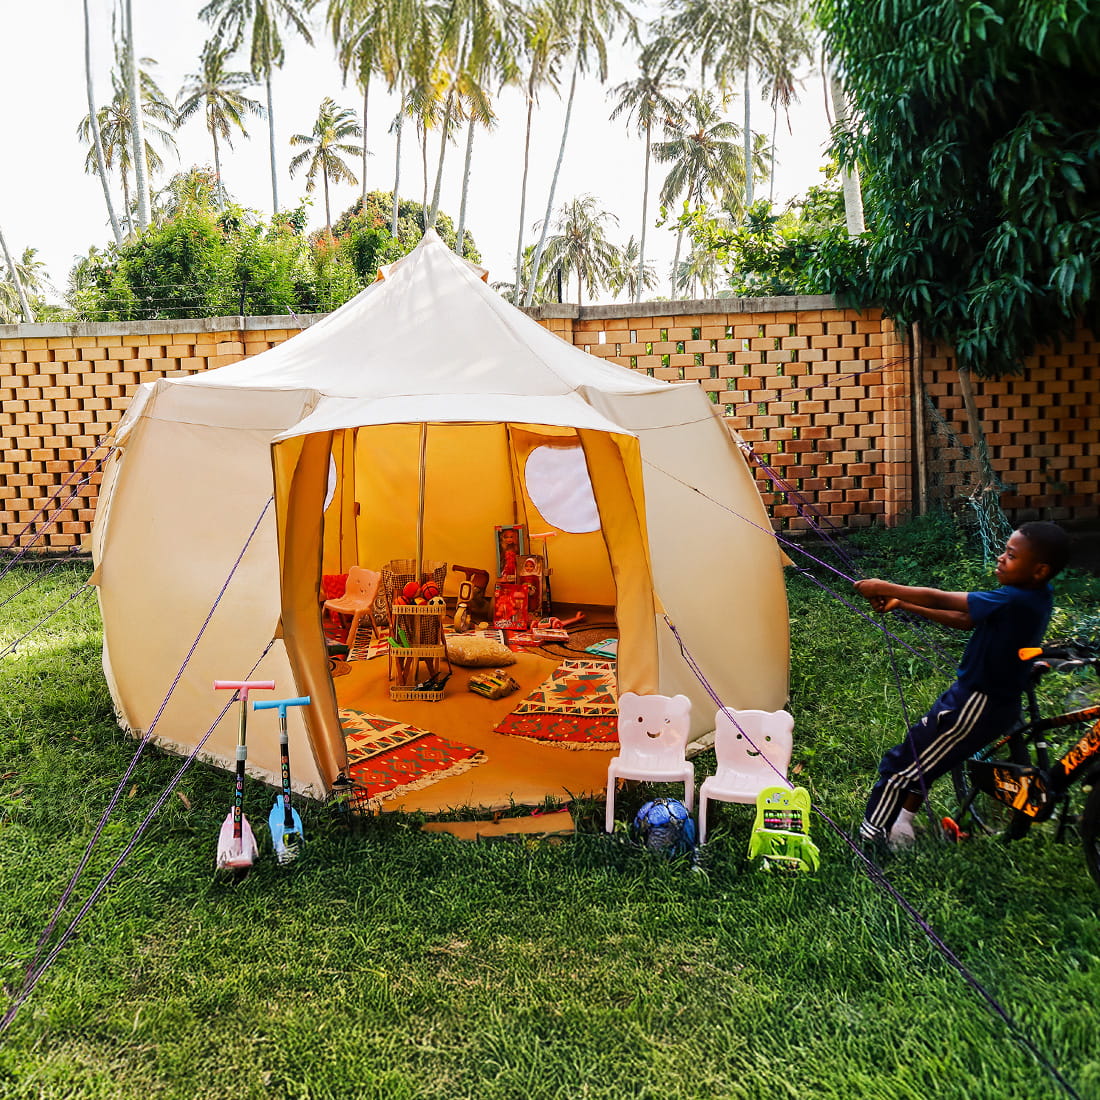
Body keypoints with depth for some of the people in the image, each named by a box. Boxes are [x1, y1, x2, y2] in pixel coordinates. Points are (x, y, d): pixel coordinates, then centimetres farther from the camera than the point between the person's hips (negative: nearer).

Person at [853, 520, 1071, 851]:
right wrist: (900, 603, 3)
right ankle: (902, 824, 40)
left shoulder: (1014, 601, -27)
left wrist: (883, 588, -15)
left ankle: (869, 838, 15)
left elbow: (939, 599, -26)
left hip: (975, 706, -9)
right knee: (919, 761, 25)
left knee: (901, 766, 3)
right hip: (999, 701, 9)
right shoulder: (1035, 597, 2)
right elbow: (963, 621, 6)